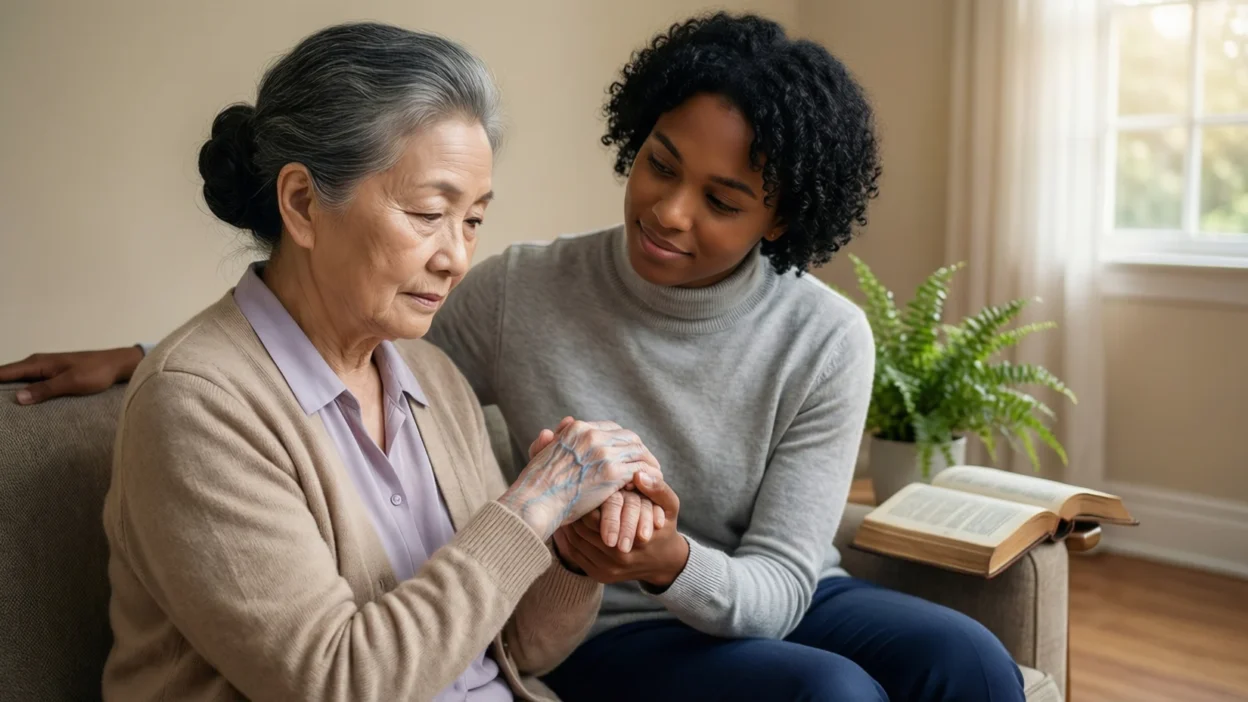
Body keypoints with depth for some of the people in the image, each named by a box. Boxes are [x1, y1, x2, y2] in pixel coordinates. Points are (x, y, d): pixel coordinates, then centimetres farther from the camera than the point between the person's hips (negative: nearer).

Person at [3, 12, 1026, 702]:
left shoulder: (827, 341, -13)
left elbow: (778, 584, -14)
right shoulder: (521, 294, -13)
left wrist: (672, 561, -37)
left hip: (772, 599, 3)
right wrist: (145, 357, -3)